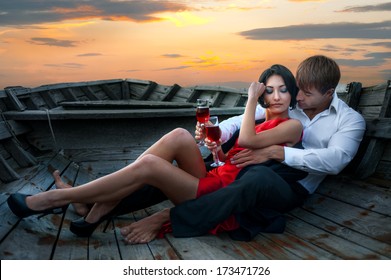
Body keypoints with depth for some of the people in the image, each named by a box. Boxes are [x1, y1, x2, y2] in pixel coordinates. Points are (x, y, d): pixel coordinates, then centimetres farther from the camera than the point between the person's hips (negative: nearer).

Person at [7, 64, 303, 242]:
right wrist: (216, 149, -2)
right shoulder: (260, 121, 23)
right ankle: (99, 207, -16)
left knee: (147, 165, -23)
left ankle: (55, 198, -9)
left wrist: (251, 98, -6)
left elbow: (246, 140, -18)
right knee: (179, 136, -19)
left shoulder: (292, 126, 1)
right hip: (213, 182, 7)